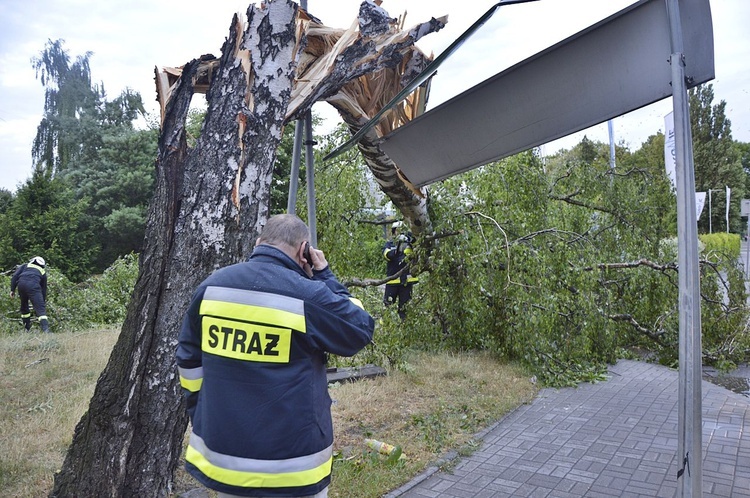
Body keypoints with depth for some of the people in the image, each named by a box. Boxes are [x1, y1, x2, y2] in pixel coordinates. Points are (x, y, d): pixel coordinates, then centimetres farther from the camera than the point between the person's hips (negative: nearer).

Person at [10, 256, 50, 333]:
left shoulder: (25, 266, 32)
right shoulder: (43, 272, 30)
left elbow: (15, 276, 14)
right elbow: (44, 289, 30)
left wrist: (12, 290, 13)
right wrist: (43, 303, 35)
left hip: (21, 284, 2)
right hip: (33, 286, -2)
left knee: (24, 307, 24)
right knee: (40, 309, -6)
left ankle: (27, 329, 32)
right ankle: (46, 330, -23)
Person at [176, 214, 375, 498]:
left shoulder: (211, 287, -2)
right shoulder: (308, 296, -19)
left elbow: (188, 361, 7)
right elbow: (361, 331, -3)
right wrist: (326, 278, 3)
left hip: (220, 452, 5)